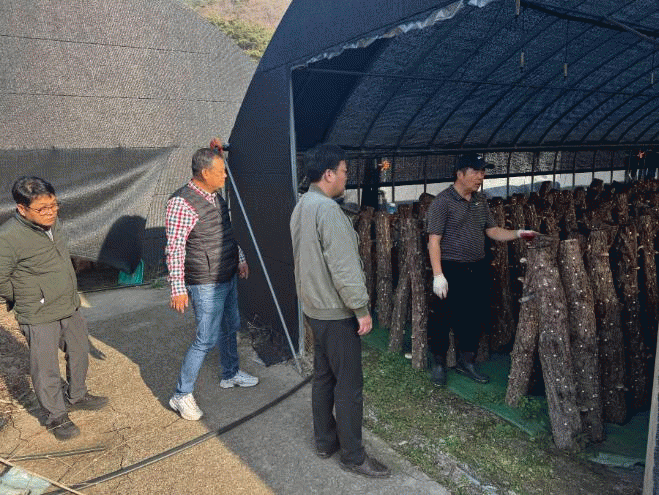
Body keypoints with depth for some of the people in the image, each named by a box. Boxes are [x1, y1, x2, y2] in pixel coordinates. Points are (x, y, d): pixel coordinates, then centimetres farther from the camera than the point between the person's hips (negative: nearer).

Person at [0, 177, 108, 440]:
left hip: (70, 308, 7)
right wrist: (28, 301, 0)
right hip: (39, 318, -7)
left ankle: (76, 396, 44)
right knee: (46, 370, 8)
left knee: (79, 352, 21)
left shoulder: (53, 222, 0)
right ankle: (56, 416, 28)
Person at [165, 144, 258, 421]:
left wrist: (240, 259, 22)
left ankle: (231, 374, 42)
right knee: (207, 339, -4)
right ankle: (181, 395, 12)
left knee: (230, 328, 21)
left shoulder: (215, 195, 7)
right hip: (206, 284, -9)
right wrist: (177, 288, -22)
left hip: (228, 277, 9)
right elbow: (174, 249, -21)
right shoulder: (182, 203, -21)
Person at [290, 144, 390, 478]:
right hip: (336, 311, -10)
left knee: (323, 375, 18)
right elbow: (344, 267, -25)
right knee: (349, 384, 1)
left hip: (313, 306, 10)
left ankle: (325, 441, 31)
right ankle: (352, 456, 14)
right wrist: (362, 309, -17)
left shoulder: (302, 207, 10)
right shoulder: (328, 210, -22)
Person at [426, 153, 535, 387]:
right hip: (451, 270, -6)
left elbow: (492, 231, 15)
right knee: (442, 318, 2)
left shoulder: (481, 200, 11)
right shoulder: (443, 201, -11)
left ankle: (466, 361, 32)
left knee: (475, 317, 14)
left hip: (477, 269, 7)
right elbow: (434, 240, -14)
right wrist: (438, 275, -19)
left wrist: (518, 233, -1)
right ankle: (437, 363, 21)